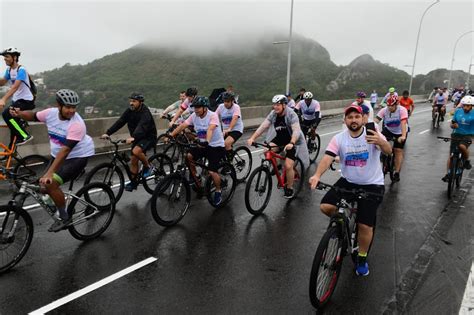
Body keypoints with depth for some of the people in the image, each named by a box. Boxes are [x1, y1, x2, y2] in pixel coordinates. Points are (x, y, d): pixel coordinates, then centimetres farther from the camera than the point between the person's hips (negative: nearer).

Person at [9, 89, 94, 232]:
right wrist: (19, 113, -12)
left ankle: (64, 218, -2)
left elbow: (65, 150, -34)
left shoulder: (77, 124, -29)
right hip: (58, 155, 8)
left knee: (50, 184, -19)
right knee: (44, 184, 6)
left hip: (78, 156, -8)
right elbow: (33, 116, 12)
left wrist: (50, 172, -39)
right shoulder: (51, 113, -9)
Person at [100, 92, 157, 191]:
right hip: (137, 138, 7)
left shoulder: (145, 113, -24)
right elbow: (120, 122, -10)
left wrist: (133, 137, -57)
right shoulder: (129, 111, -3)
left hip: (149, 137, -7)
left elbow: (142, 126, -40)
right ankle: (134, 182, 21)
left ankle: (148, 167, -8)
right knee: (133, 160, 7)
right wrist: (107, 133, -21)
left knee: (136, 151, -32)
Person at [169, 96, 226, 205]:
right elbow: (182, 125, -9)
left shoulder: (213, 116, -19)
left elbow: (210, 129, -36)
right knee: (188, 156, -17)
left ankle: (218, 191, 12)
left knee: (212, 172, -17)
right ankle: (197, 181, 5)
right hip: (202, 145, 6)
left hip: (216, 146, -6)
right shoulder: (194, 116, -2)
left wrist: (207, 141, -53)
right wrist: (171, 135, -21)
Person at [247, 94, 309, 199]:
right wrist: (252, 138, -29)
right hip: (280, 138, 5)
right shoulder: (273, 114, -9)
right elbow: (263, 126, -17)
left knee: (288, 166, -14)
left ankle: (289, 189, 9)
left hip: (293, 141, -5)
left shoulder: (291, 115, -23)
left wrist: (291, 143, -53)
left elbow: (296, 130, -35)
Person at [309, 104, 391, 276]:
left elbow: (388, 151, -29)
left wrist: (380, 142, -53)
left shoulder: (372, 134, -12)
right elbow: (327, 158, -22)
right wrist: (317, 175, -42)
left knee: (365, 226, -7)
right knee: (325, 206, -18)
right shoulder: (339, 138, -9)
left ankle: (362, 259, 20)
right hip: (347, 181, 2)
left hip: (371, 185, -2)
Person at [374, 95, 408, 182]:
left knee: (398, 151, -7)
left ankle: (396, 173, 1)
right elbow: (375, 121, -32)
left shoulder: (402, 110, -27)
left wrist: (403, 136, -52)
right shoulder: (384, 110, -20)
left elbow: (403, 123, -39)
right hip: (388, 130, 3)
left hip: (400, 132, -2)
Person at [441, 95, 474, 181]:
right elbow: (452, 123, 8)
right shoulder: (458, 111, 2)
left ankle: (467, 160, -2)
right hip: (457, 134, 3)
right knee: (451, 155, 0)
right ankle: (448, 173, 10)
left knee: (462, 146, -34)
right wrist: (453, 125, -16)